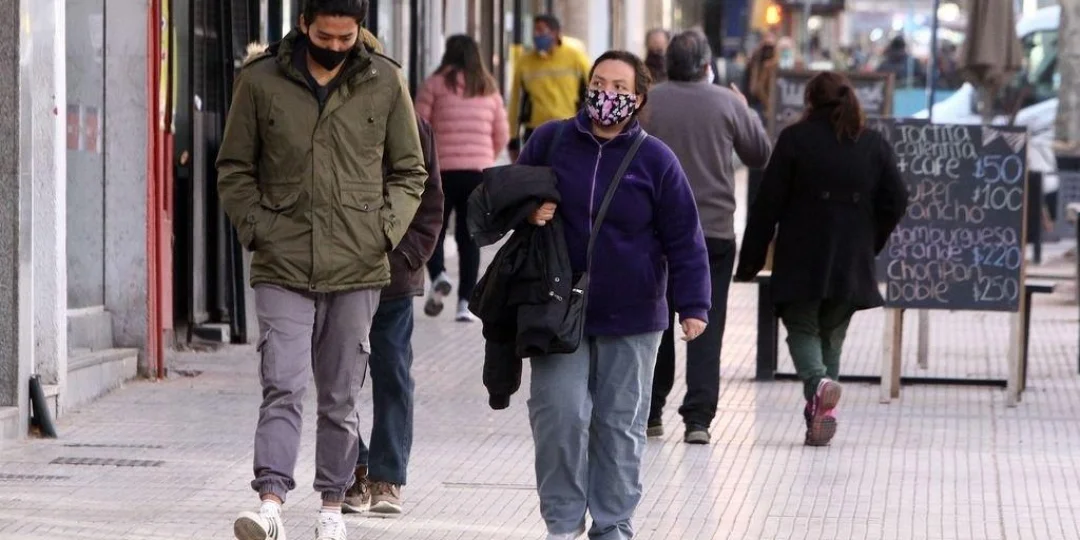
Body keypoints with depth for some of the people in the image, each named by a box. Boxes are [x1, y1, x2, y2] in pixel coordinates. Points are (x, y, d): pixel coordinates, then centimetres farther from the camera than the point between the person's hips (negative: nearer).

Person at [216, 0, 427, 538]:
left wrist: (386, 228, -2)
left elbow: (409, 171, 12)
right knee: (282, 388, -13)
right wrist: (255, 227, -5)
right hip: (282, 268, -1)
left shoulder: (385, 83, 3)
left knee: (341, 397, 9)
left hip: (357, 270, 1)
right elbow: (234, 169, 8)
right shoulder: (260, 81, 0)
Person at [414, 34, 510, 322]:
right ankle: (465, 302, 1)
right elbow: (502, 136, 13)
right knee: (469, 236, 7)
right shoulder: (489, 89, 10)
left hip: (442, 169, -3)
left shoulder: (435, 85, -1)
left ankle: (439, 275, -17)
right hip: (479, 170, 3)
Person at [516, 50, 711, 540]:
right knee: (560, 416, -7)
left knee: (621, 423, 5)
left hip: (631, 318, -1)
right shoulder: (551, 141, 2)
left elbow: (684, 240, -1)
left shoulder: (654, 160, -2)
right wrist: (527, 211, -7)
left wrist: (693, 305, -9)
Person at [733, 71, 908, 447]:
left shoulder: (795, 139, -4)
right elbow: (896, 201, 4)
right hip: (851, 262, 3)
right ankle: (821, 417, 7)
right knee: (832, 334, 14)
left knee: (802, 328, 6)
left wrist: (751, 259, 0)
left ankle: (818, 382, -24)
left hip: (802, 259, -3)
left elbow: (768, 203, -6)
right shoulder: (875, 145, 6)